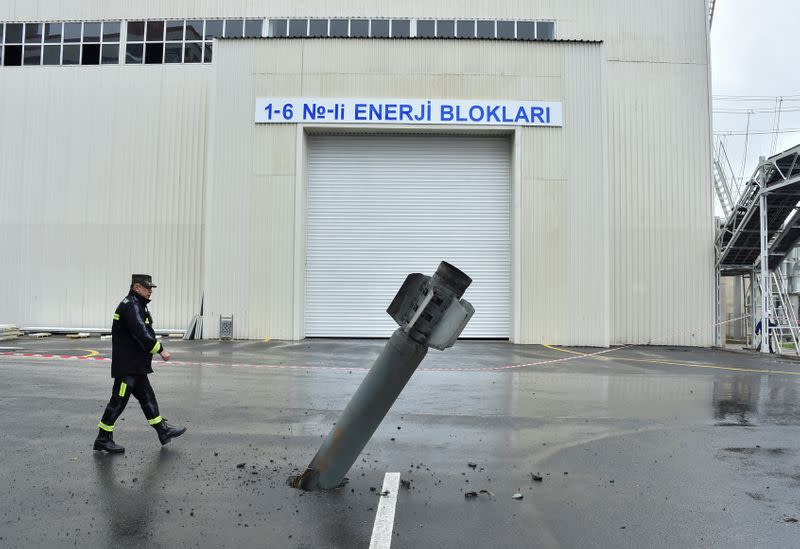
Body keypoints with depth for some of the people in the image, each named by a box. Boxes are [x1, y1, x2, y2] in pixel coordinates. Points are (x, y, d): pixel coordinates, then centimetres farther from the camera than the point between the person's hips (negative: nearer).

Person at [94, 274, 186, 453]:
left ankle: (163, 431, 22)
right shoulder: (131, 306, -17)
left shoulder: (137, 305, 16)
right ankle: (102, 440, 8)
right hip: (127, 365, -11)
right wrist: (160, 350, -20)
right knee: (119, 400, -2)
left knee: (147, 397, 14)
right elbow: (142, 334, -26)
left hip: (136, 365, 11)